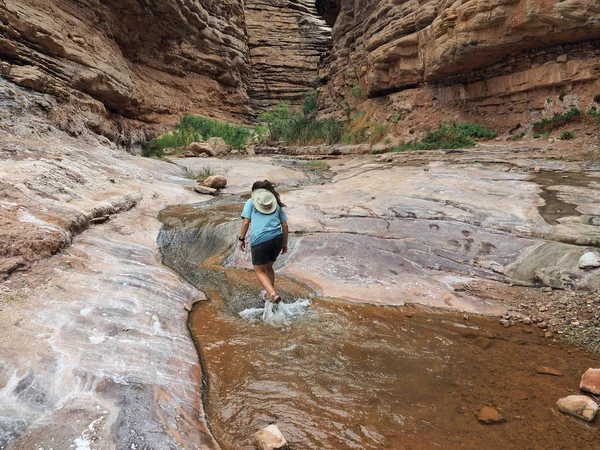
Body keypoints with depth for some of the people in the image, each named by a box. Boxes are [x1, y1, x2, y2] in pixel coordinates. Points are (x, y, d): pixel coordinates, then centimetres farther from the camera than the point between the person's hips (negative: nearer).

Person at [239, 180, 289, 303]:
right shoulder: (277, 203, 20)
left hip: (260, 241, -4)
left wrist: (241, 239, 8)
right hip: (277, 239, 4)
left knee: (259, 271, 8)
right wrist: (285, 243, 22)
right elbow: (285, 225, 15)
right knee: (268, 267, 24)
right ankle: (269, 295, 32)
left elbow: (246, 222, 0)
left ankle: (273, 294, -11)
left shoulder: (251, 202, 11)